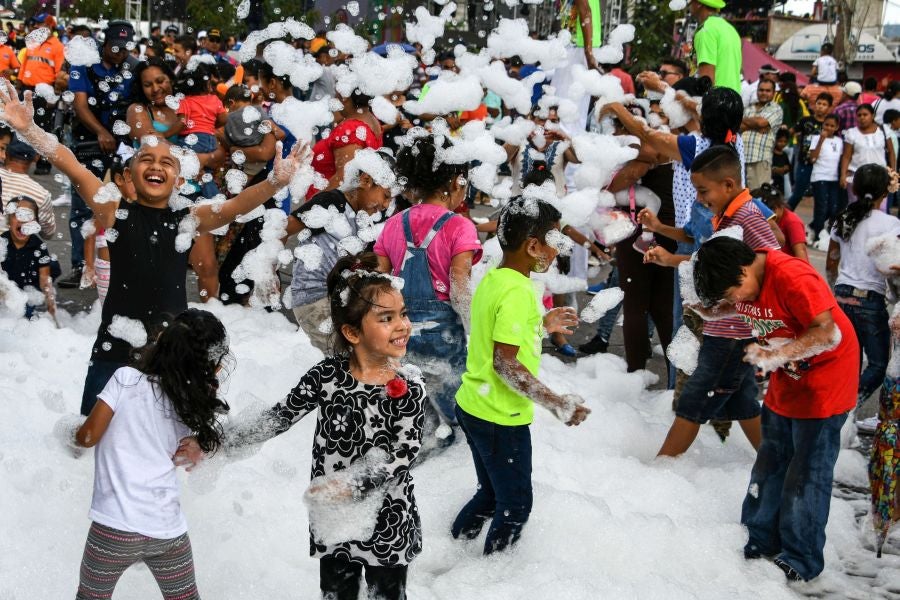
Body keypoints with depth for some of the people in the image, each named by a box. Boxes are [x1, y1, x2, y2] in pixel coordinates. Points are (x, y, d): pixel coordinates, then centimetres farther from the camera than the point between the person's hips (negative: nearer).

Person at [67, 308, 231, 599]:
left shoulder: (127, 379, -8)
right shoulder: (194, 404, 3)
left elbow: (88, 437, -5)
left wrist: (73, 437, 20)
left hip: (116, 527, -3)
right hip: (169, 530, 3)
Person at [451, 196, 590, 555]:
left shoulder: (493, 278, 5)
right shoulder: (518, 292, -23)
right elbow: (505, 363, -28)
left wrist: (542, 325, 21)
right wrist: (557, 404, -28)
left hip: (472, 406, 9)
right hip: (500, 419, -9)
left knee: (492, 494, 25)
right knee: (516, 505, 9)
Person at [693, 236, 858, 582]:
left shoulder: (793, 278, -30)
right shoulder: (744, 279, -5)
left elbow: (827, 332, -32)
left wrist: (774, 356, -34)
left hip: (824, 378, -8)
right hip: (786, 379, 8)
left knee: (807, 471, -3)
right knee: (771, 462, 13)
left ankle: (801, 561, 7)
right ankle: (761, 541, 25)